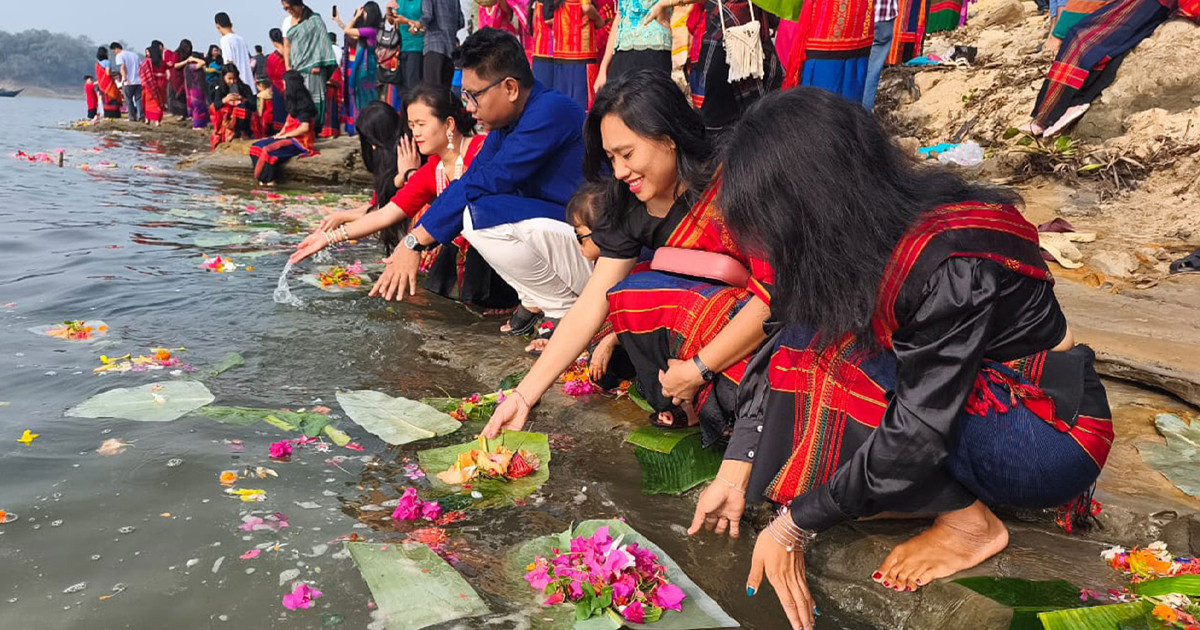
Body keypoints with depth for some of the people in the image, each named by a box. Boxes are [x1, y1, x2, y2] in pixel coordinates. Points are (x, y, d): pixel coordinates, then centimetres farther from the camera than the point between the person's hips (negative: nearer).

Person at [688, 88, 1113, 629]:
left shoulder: (953, 265, -32)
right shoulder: (866, 226, -10)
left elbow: (917, 432, -30)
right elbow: (785, 344, -8)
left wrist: (795, 526, -23)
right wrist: (735, 472, -12)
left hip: (1052, 437, -7)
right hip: (980, 400, 8)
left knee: (829, 362, -26)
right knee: (806, 349, -11)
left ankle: (968, 522, -7)